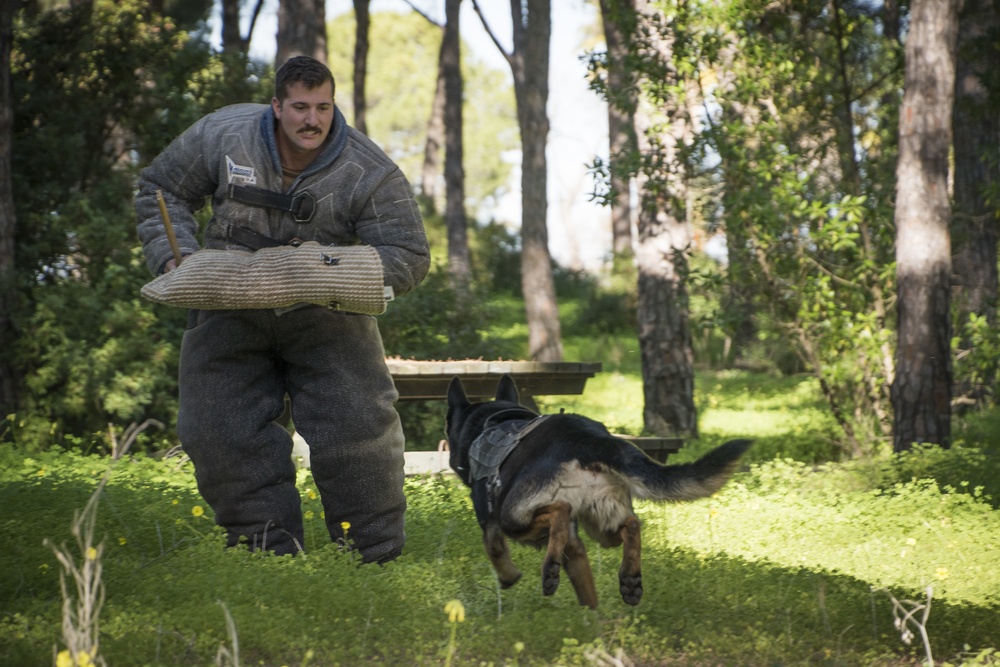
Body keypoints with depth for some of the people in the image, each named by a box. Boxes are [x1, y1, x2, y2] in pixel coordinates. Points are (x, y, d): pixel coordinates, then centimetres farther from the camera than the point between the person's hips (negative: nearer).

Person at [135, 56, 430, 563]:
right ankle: (267, 541, 8)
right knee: (219, 428, -2)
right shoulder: (223, 136, -10)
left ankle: (376, 551, 4)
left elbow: (409, 258, -14)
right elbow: (162, 190, 6)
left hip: (326, 320, -2)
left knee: (357, 425, -9)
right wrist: (173, 256, -10)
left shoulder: (369, 173, -16)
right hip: (230, 315, 2)